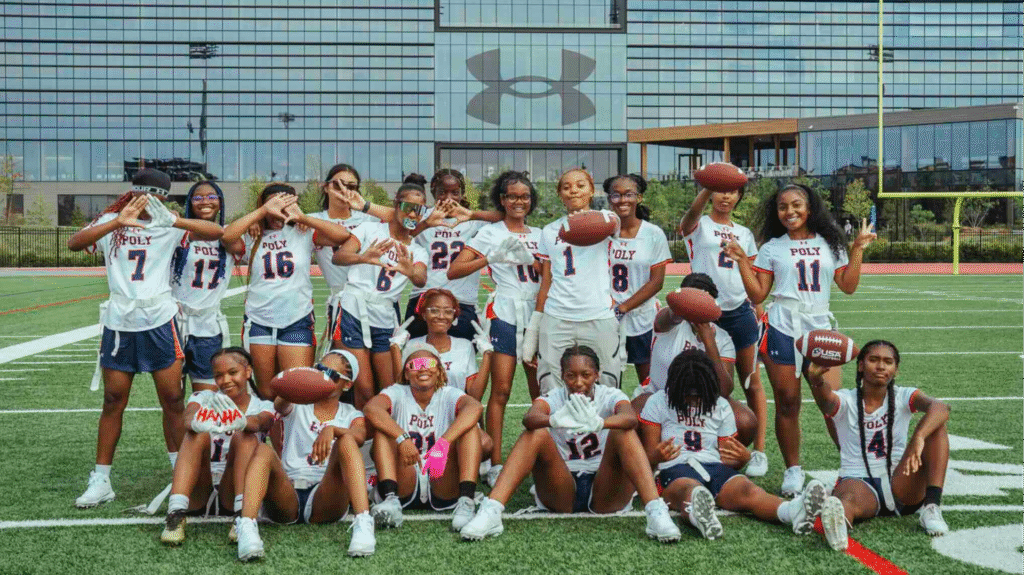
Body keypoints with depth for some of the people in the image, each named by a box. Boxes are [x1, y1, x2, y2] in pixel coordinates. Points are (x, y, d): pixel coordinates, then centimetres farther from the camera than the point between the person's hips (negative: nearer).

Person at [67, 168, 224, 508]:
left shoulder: (168, 226, 1)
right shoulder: (111, 222, 3)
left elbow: (216, 232, -14)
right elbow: (74, 243, -16)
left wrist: (173, 220, -29)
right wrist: (118, 222, -30)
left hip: (159, 320, 0)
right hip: (119, 322, 1)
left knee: (173, 400, 2)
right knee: (113, 401, 5)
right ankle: (101, 481, 13)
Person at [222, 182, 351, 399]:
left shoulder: (303, 234, 5)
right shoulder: (253, 238, 6)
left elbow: (342, 235, -9)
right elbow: (227, 236, -14)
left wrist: (302, 217, -14)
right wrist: (263, 211, -14)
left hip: (297, 321, -1)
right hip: (259, 321, 1)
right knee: (266, 393, 8)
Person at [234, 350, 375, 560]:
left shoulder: (351, 415, 16)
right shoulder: (297, 407, 18)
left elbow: (359, 436, -10)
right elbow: (279, 406, -10)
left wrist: (331, 430, -34)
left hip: (325, 498, -1)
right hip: (287, 495, 1)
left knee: (346, 440, -25)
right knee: (263, 450, -27)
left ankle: (363, 524, -43)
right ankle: (246, 526, -47)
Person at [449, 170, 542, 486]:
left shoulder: (539, 235, 17)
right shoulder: (491, 233, 5)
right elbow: (453, 271, -3)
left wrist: (529, 259, -11)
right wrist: (491, 259, -14)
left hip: (537, 313, 4)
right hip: (505, 312, -4)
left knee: (541, 390, 4)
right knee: (501, 391, -7)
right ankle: (496, 464, -4)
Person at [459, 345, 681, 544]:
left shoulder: (610, 396, 1)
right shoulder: (553, 398, 2)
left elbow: (630, 418, -25)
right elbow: (529, 418, -23)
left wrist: (598, 423, -49)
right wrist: (555, 420, -49)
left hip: (606, 492, 0)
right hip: (562, 492, 1)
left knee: (623, 432, -24)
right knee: (536, 433, -22)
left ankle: (656, 511, -40)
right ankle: (491, 511, -36)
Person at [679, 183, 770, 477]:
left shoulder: (744, 233, 16)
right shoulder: (698, 226, 2)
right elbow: (693, 212, -23)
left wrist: (756, 309, 6)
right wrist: (709, 187, -43)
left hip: (739, 313, 3)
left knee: (752, 384, 4)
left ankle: (759, 451, 10)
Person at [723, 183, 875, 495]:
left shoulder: (829, 244, 13)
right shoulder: (772, 247, 9)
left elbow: (848, 286, 7)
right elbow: (757, 295, 4)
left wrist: (857, 250, 3)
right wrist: (742, 261, -4)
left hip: (820, 329, 1)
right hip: (783, 329, -1)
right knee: (788, 403, 1)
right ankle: (793, 470, 11)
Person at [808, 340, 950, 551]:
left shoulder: (903, 397, 5)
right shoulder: (846, 401, 2)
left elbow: (940, 407, -18)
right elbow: (825, 400, -24)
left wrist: (918, 438, -40)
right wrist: (816, 379, -51)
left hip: (900, 485, 2)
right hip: (858, 482, -2)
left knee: (935, 424, -17)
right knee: (847, 498, -40)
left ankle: (932, 506, -28)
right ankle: (835, 518, -76)